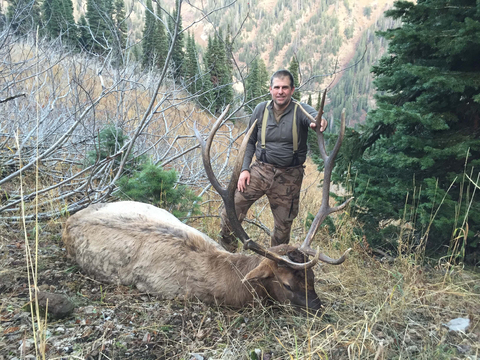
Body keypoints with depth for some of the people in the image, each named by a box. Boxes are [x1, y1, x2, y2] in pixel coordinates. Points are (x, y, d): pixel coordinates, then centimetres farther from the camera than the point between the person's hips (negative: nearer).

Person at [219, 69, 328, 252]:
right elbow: (250, 141, 9)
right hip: (261, 170, 2)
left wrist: (320, 122, -57)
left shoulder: (300, 110, -8)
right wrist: (245, 168, -1)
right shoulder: (261, 109, 1)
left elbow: (314, 116, -32)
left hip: (289, 178, -1)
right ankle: (226, 251, 17)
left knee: (283, 225, 11)